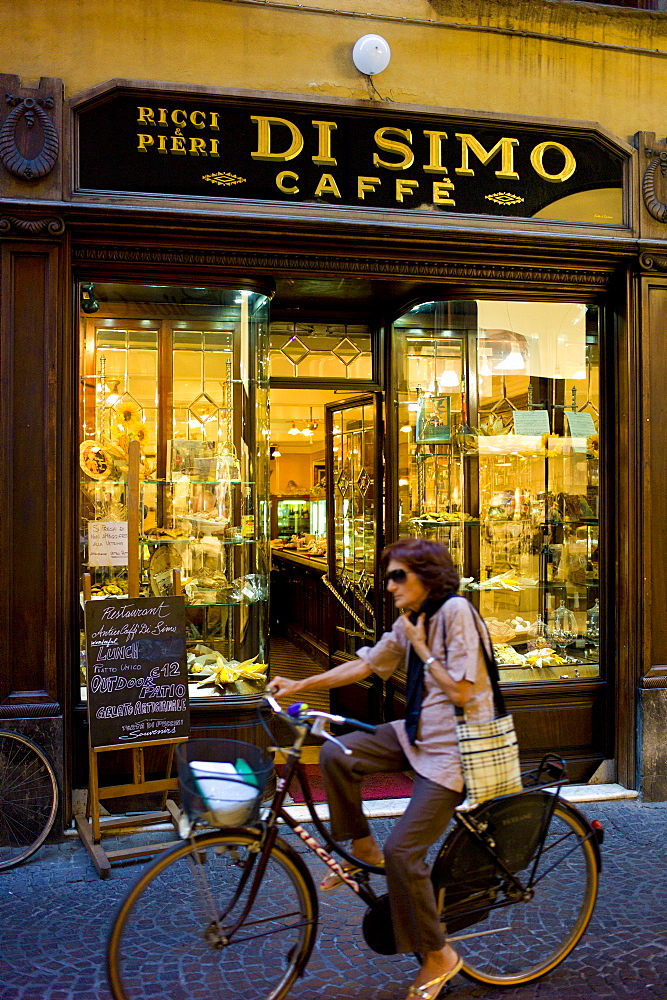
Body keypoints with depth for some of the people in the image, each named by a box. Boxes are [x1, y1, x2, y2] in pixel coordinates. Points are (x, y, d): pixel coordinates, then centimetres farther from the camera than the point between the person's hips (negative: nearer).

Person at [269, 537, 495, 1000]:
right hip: (419, 733, 8)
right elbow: (365, 665, 13)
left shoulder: (455, 611, -17)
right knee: (336, 753, -8)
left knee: (402, 850, -11)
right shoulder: (409, 623, 7)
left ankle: (438, 955, 12)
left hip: (454, 745, -8)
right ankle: (362, 846, 14)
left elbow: (461, 692, -20)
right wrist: (300, 685, 8)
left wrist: (421, 648, -14)